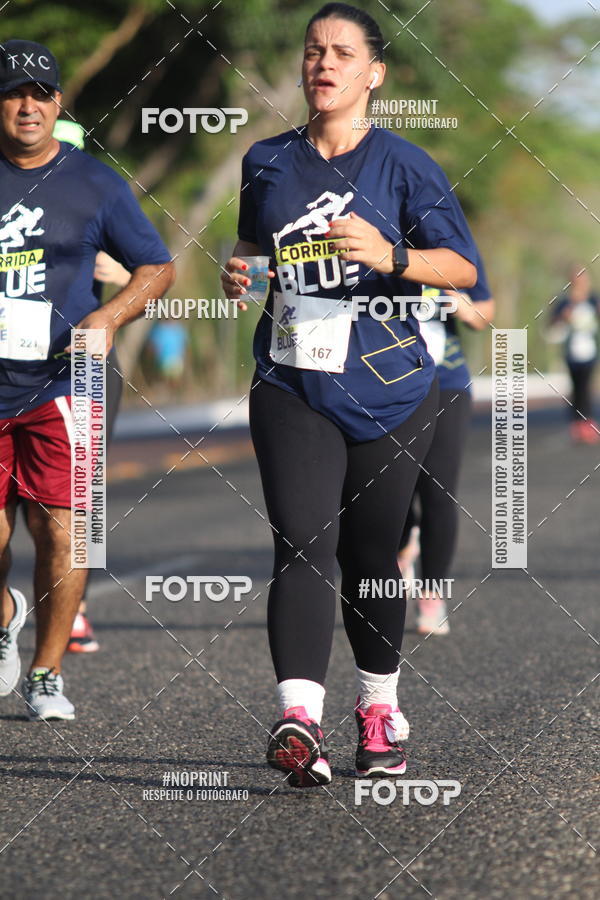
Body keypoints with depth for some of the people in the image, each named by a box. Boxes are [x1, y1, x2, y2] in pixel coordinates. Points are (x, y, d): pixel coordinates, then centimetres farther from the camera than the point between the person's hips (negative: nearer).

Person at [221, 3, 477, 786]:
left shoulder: (404, 165, -1)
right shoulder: (267, 162, 10)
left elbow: (465, 267, -4)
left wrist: (391, 257, -21)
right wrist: (240, 272, 5)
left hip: (387, 389, -1)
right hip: (292, 385, 1)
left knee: (371, 554, 7)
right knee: (302, 546, -14)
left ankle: (380, 711, 27)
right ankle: (299, 720, -26)